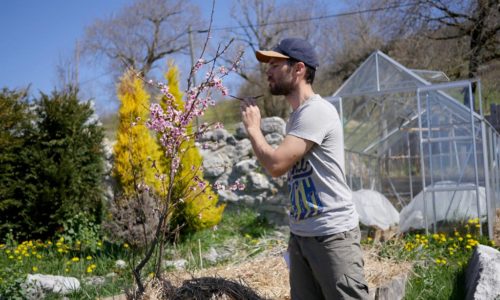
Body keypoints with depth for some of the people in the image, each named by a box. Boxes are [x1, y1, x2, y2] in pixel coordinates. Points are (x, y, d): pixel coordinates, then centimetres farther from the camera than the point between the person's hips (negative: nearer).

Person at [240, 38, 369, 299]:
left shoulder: (316, 111, -16)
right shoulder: (297, 115, 13)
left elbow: (276, 164, -23)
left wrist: (252, 128, -7)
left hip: (332, 235, -9)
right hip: (299, 235, 9)